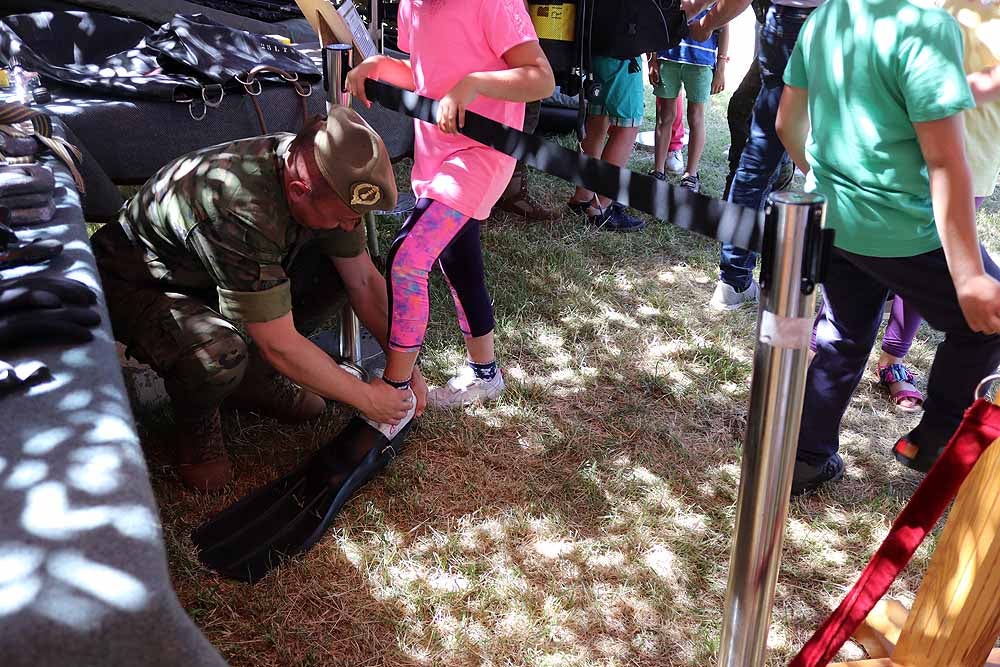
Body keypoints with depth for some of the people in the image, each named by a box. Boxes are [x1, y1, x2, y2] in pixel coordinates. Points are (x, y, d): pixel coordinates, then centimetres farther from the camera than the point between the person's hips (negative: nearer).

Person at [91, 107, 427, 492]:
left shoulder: (322, 176, -18)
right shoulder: (238, 212, -40)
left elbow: (365, 281, -5)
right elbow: (280, 344, -32)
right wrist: (366, 398, -21)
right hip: (135, 283, -7)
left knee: (331, 271, -10)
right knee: (219, 355, -37)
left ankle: (252, 378, 6)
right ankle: (196, 422, -2)